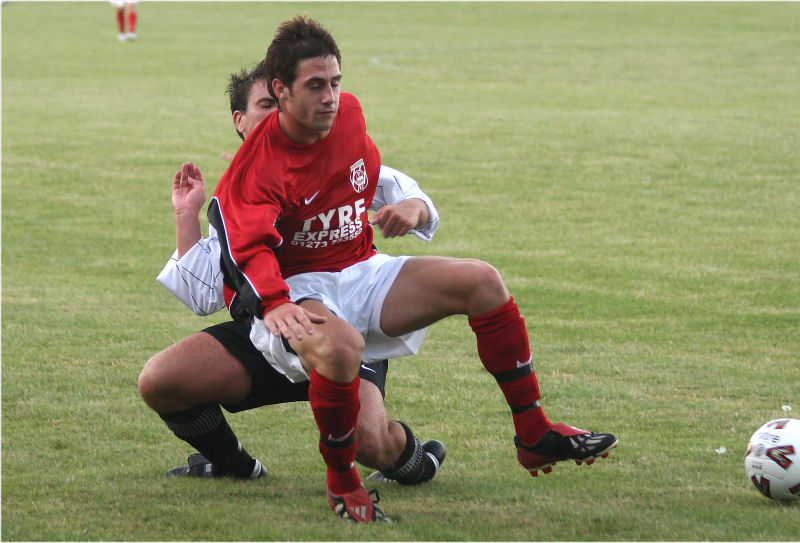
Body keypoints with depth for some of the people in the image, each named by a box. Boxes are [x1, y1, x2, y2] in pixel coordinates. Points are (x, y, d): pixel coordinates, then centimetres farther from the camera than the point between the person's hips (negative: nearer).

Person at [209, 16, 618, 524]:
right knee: (340, 346, -42)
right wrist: (273, 305, -49)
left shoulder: (349, 113, 1)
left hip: (358, 271, 7)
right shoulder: (258, 166, -20)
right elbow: (248, 249, -34)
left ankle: (534, 434, -4)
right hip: (293, 290, -7)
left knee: (481, 281, -9)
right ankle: (342, 483, -19)